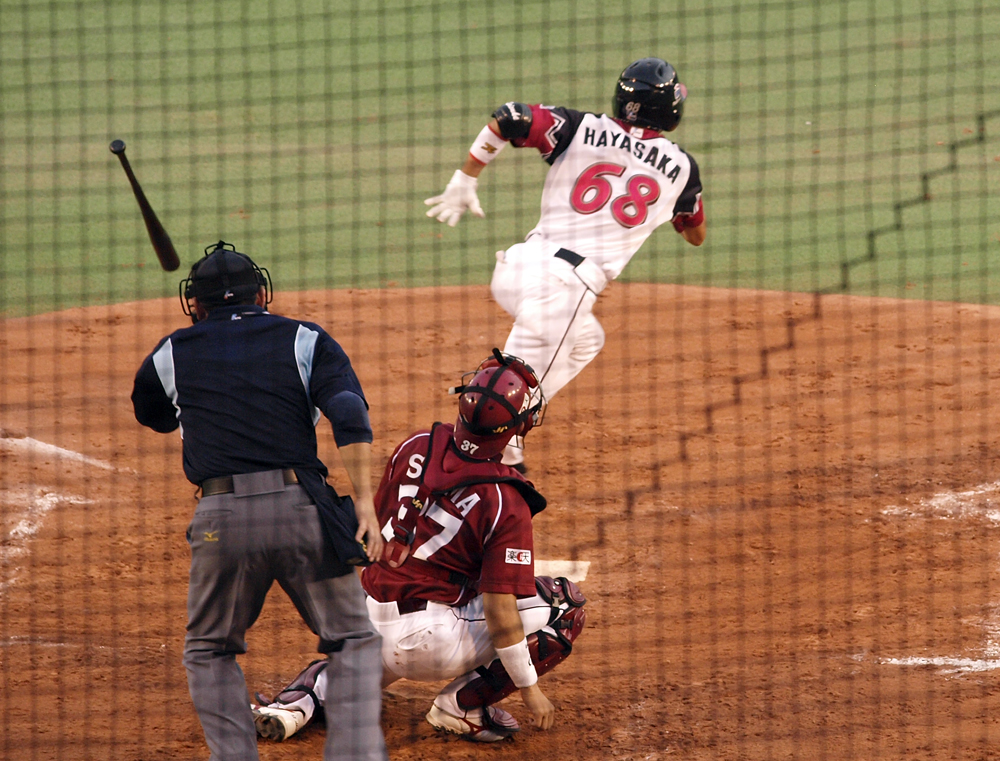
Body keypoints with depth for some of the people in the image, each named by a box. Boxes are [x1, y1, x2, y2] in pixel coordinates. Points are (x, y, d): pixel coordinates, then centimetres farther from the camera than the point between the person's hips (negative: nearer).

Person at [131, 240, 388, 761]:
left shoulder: (174, 353, 15)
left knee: (208, 650, 20)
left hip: (221, 518, 1)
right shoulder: (305, 341, 11)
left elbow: (153, 416, 36)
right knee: (353, 640, 12)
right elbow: (350, 418, -5)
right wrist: (364, 503, -9)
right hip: (302, 509, -1)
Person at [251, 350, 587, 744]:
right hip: (431, 644, -7)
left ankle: (299, 699, 16)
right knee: (567, 606, 0)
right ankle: (462, 704, 0)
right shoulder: (505, 503, -17)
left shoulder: (416, 446, -1)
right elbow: (499, 612, -19)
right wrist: (529, 688, -9)